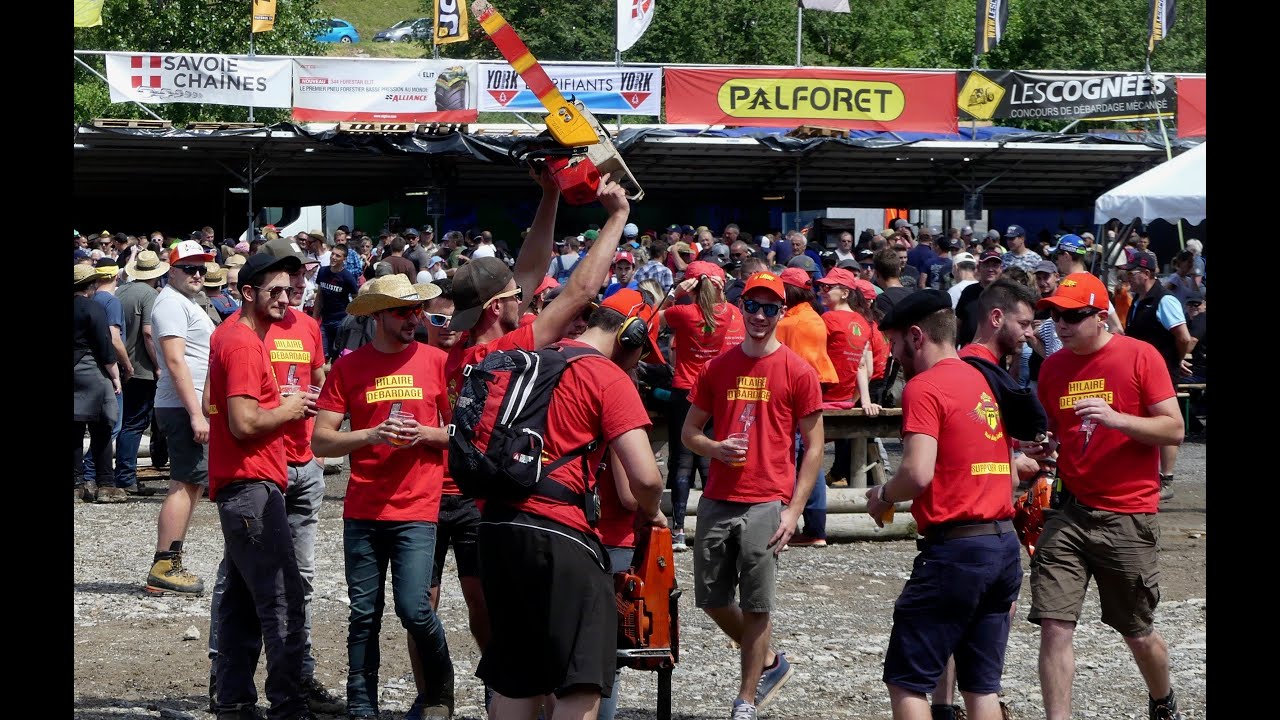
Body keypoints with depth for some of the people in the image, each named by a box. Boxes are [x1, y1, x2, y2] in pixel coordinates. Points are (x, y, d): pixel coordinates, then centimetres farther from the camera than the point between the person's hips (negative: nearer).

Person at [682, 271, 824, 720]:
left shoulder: (798, 372, -2)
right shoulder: (717, 368, 9)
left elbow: (813, 446, -1)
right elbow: (689, 432, 15)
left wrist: (794, 510, -8)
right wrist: (715, 448, -8)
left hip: (767, 504, -4)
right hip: (717, 501, 4)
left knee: (755, 607, -2)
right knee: (712, 599, 8)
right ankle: (769, 664, 31)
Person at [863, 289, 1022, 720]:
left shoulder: (924, 387, -10)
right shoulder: (985, 381, 15)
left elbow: (918, 473, -21)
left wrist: (883, 497, -2)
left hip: (956, 549, -8)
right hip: (1006, 544, 8)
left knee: (905, 683, 0)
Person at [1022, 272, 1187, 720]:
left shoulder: (1140, 356, -7)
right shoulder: (1052, 366, 7)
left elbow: (1174, 430, -10)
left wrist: (1116, 418, -24)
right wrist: (1042, 447, -1)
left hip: (1128, 517, -3)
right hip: (1069, 514, 3)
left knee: (1138, 635, 11)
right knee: (1054, 628, -9)